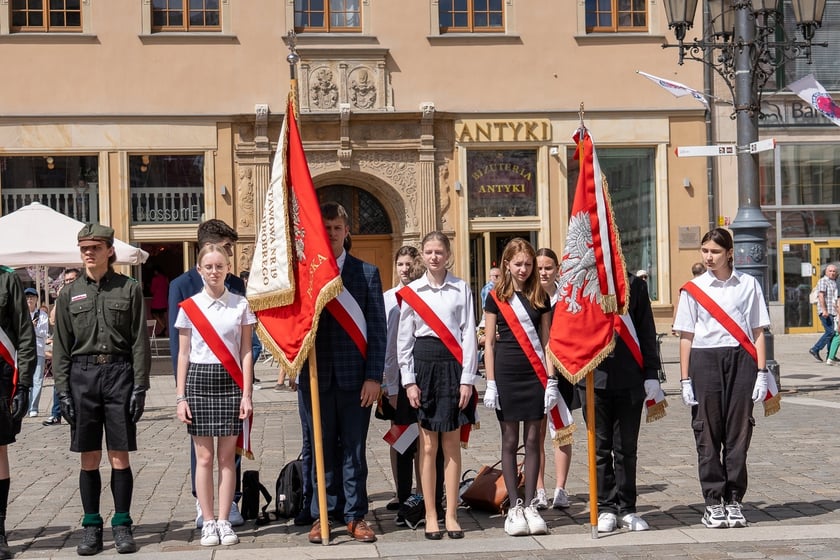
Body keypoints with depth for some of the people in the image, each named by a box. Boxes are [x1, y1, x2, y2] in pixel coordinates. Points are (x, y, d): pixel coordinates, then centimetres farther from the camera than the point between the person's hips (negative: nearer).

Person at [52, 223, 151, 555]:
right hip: (82, 375, 2)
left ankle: (122, 525, 11)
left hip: (119, 373, -2)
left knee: (119, 456, 1)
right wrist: (62, 389, 0)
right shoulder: (70, 294, 8)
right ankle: (91, 528, 13)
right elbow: (61, 346, 8)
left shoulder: (129, 289, 3)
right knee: (89, 458, 5)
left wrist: (140, 386, -5)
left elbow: (140, 341, 1)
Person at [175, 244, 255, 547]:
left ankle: (224, 521, 8)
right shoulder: (189, 307, 3)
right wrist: (180, 397, 1)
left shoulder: (240, 305, 3)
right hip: (199, 380, 0)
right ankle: (208, 522, 8)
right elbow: (183, 354, 5)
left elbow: (245, 353, 3)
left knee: (227, 456, 2)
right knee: (204, 457, 2)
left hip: (230, 382, 0)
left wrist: (247, 394, -2)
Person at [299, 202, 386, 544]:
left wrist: (374, 377, -5)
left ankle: (355, 516, 13)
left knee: (354, 450, 5)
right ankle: (321, 516, 15)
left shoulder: (367, 273, 5)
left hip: (354, 376, 0)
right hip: (315, 377, 0)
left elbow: (377, 330, 2)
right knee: (321, 450, 7)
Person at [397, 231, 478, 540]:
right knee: (428, 445, 2)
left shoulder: (462, 289, 4)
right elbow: (403, 339, 5)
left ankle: (451, 515, 10)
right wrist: (408, 380, -2)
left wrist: (467, 378, -5)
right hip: (424, 363, 0)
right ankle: (431, 516, 9)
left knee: (451, 444, 3)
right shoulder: (411, 292, 5)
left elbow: (468, 335, 1)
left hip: (453, 364, 0)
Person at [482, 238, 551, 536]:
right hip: (507, 373, -1)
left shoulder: (540, 297, 8)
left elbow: (546, 341, 8)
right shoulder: (496, 297, 3)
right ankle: (514, 507, 6)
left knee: (533, 439, 2)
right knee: (510, 440, 2)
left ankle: (530, 506, 7)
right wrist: (490, 383, -3)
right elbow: (489, 342, 3)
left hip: (535, 374, 2)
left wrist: (551, 380, 1)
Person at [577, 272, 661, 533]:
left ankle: (627, 509, 15)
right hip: (593, 377, -1)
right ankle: (606, 509, 15)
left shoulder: (635, 285, 9)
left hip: (630, 379, 1)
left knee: (627, 447, 6)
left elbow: (647, 332, 8)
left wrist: (651, 374, 3)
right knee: (601, 447, 6)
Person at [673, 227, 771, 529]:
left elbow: (758, 332, 8)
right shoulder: (693, 289, 5)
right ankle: (713, 503, 9)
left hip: (741, 359, 0)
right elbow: (686, 336, 5)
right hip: (704, 360, 0)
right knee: (708, 435, 2)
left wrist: (761, 373, 1)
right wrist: (685, 380, 0)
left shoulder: (748, 285, 6)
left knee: (738, 434, 2)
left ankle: (733, 501, 11)